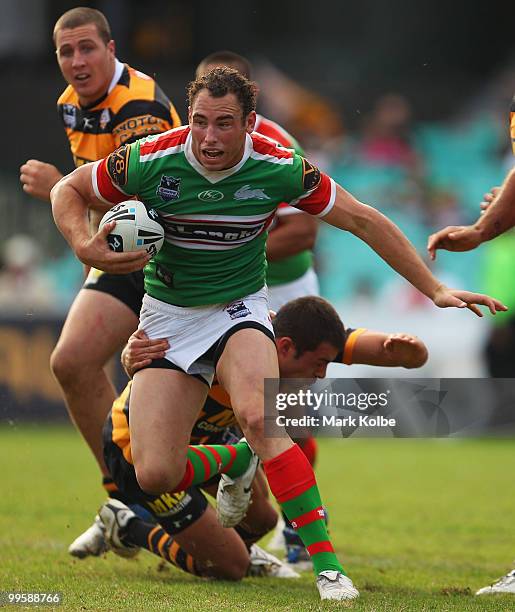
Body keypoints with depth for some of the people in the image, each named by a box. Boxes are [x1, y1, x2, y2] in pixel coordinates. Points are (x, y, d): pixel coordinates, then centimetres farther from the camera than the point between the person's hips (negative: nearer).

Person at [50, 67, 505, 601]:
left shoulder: (280, 169, -17)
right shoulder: (150, 162, -18)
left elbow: (363, 221, -5)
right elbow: (69, 190, -1)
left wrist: (434, 289, -7)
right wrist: (83, 246, -21)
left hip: (239, 309, -1)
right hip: (167, 316, 1)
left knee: (258, 416, -33)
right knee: (155, 476, -12)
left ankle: (326, 563, -29)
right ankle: (239, 459, 22)